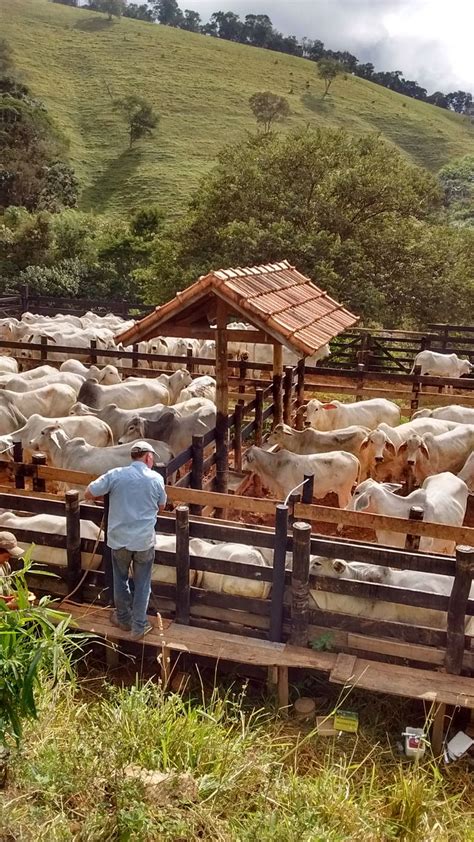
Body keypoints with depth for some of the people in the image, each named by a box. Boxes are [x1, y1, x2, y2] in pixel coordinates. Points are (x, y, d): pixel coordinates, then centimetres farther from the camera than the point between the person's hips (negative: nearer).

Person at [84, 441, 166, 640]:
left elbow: (88, 494, -3)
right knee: (142, 584, 13)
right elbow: (161, 506, 9)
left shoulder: (115, 474, -7)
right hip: (145, 541, -1)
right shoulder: (156, 479, -6)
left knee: (120, 580, 21)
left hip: (119, 539, 1)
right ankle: (139, 627, 21)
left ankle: (124, 618, 36)